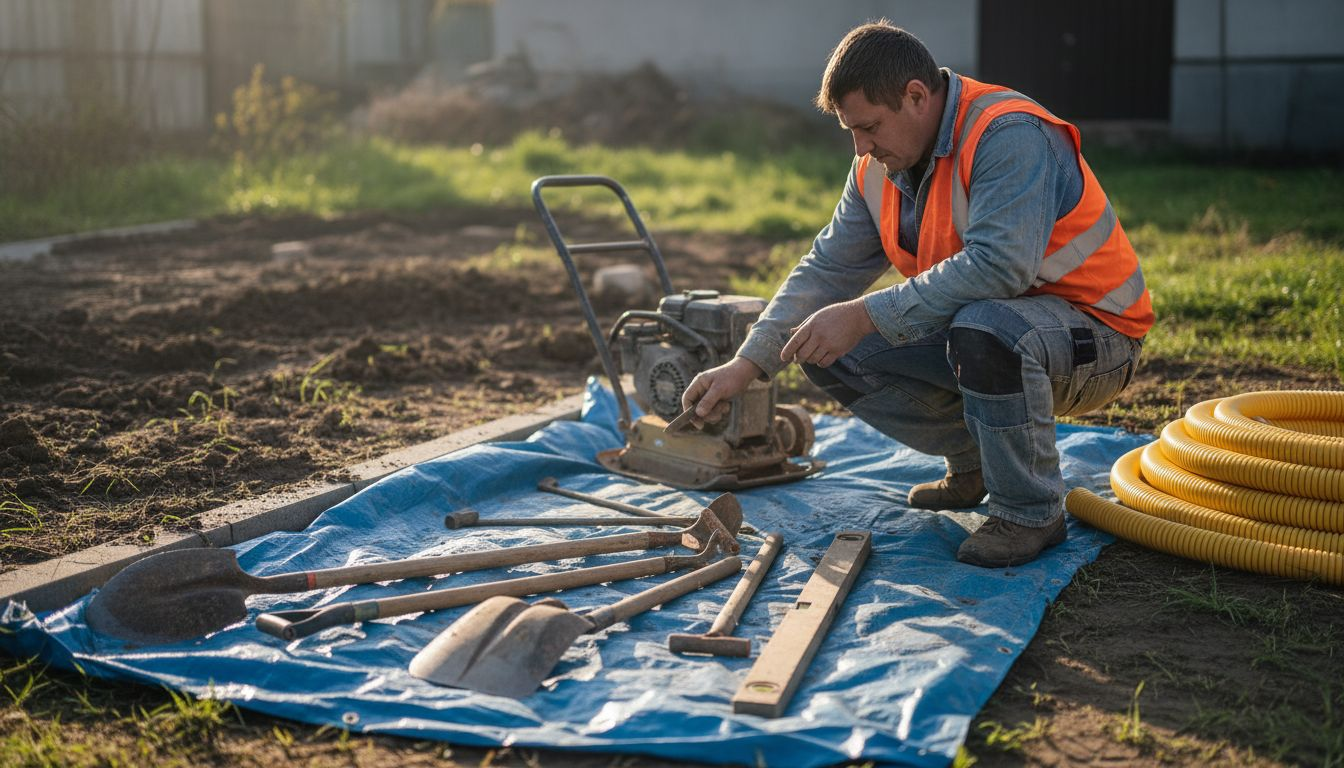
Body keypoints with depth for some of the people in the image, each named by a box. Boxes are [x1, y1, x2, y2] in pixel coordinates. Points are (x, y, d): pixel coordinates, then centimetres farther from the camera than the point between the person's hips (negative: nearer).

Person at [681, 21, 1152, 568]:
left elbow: (998, 265, -37)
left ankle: (1031, 513, -16)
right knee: (829, 350, -4)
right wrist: (746, 366, -6)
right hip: (975, 323, 8)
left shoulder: (1009, 135, -24)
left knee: (984, 329, -40)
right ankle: (973, 462, 12)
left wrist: (866, 316, -34)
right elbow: (829, 269, 4)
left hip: (1093, 338, -8)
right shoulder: (879, 166, 1)